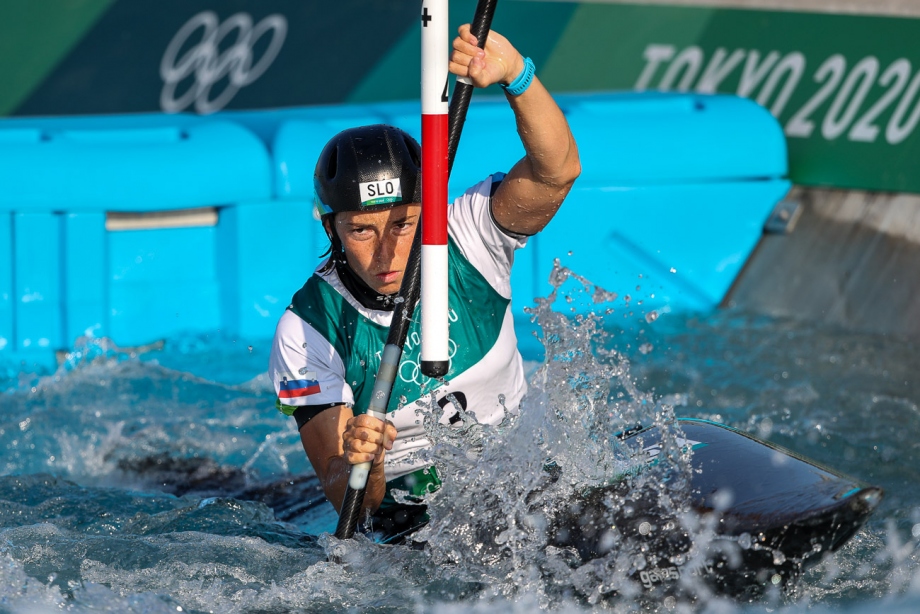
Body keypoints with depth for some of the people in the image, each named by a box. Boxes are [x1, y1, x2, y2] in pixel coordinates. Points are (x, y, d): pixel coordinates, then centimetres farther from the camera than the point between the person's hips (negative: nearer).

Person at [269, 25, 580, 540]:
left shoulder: (466, 239, -11)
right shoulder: (307, 331, -15)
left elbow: (557, 170, -29)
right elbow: (347, 498, -17)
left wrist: (515, 74, -47)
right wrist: (358, 463, -42)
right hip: (413, 528, -2)